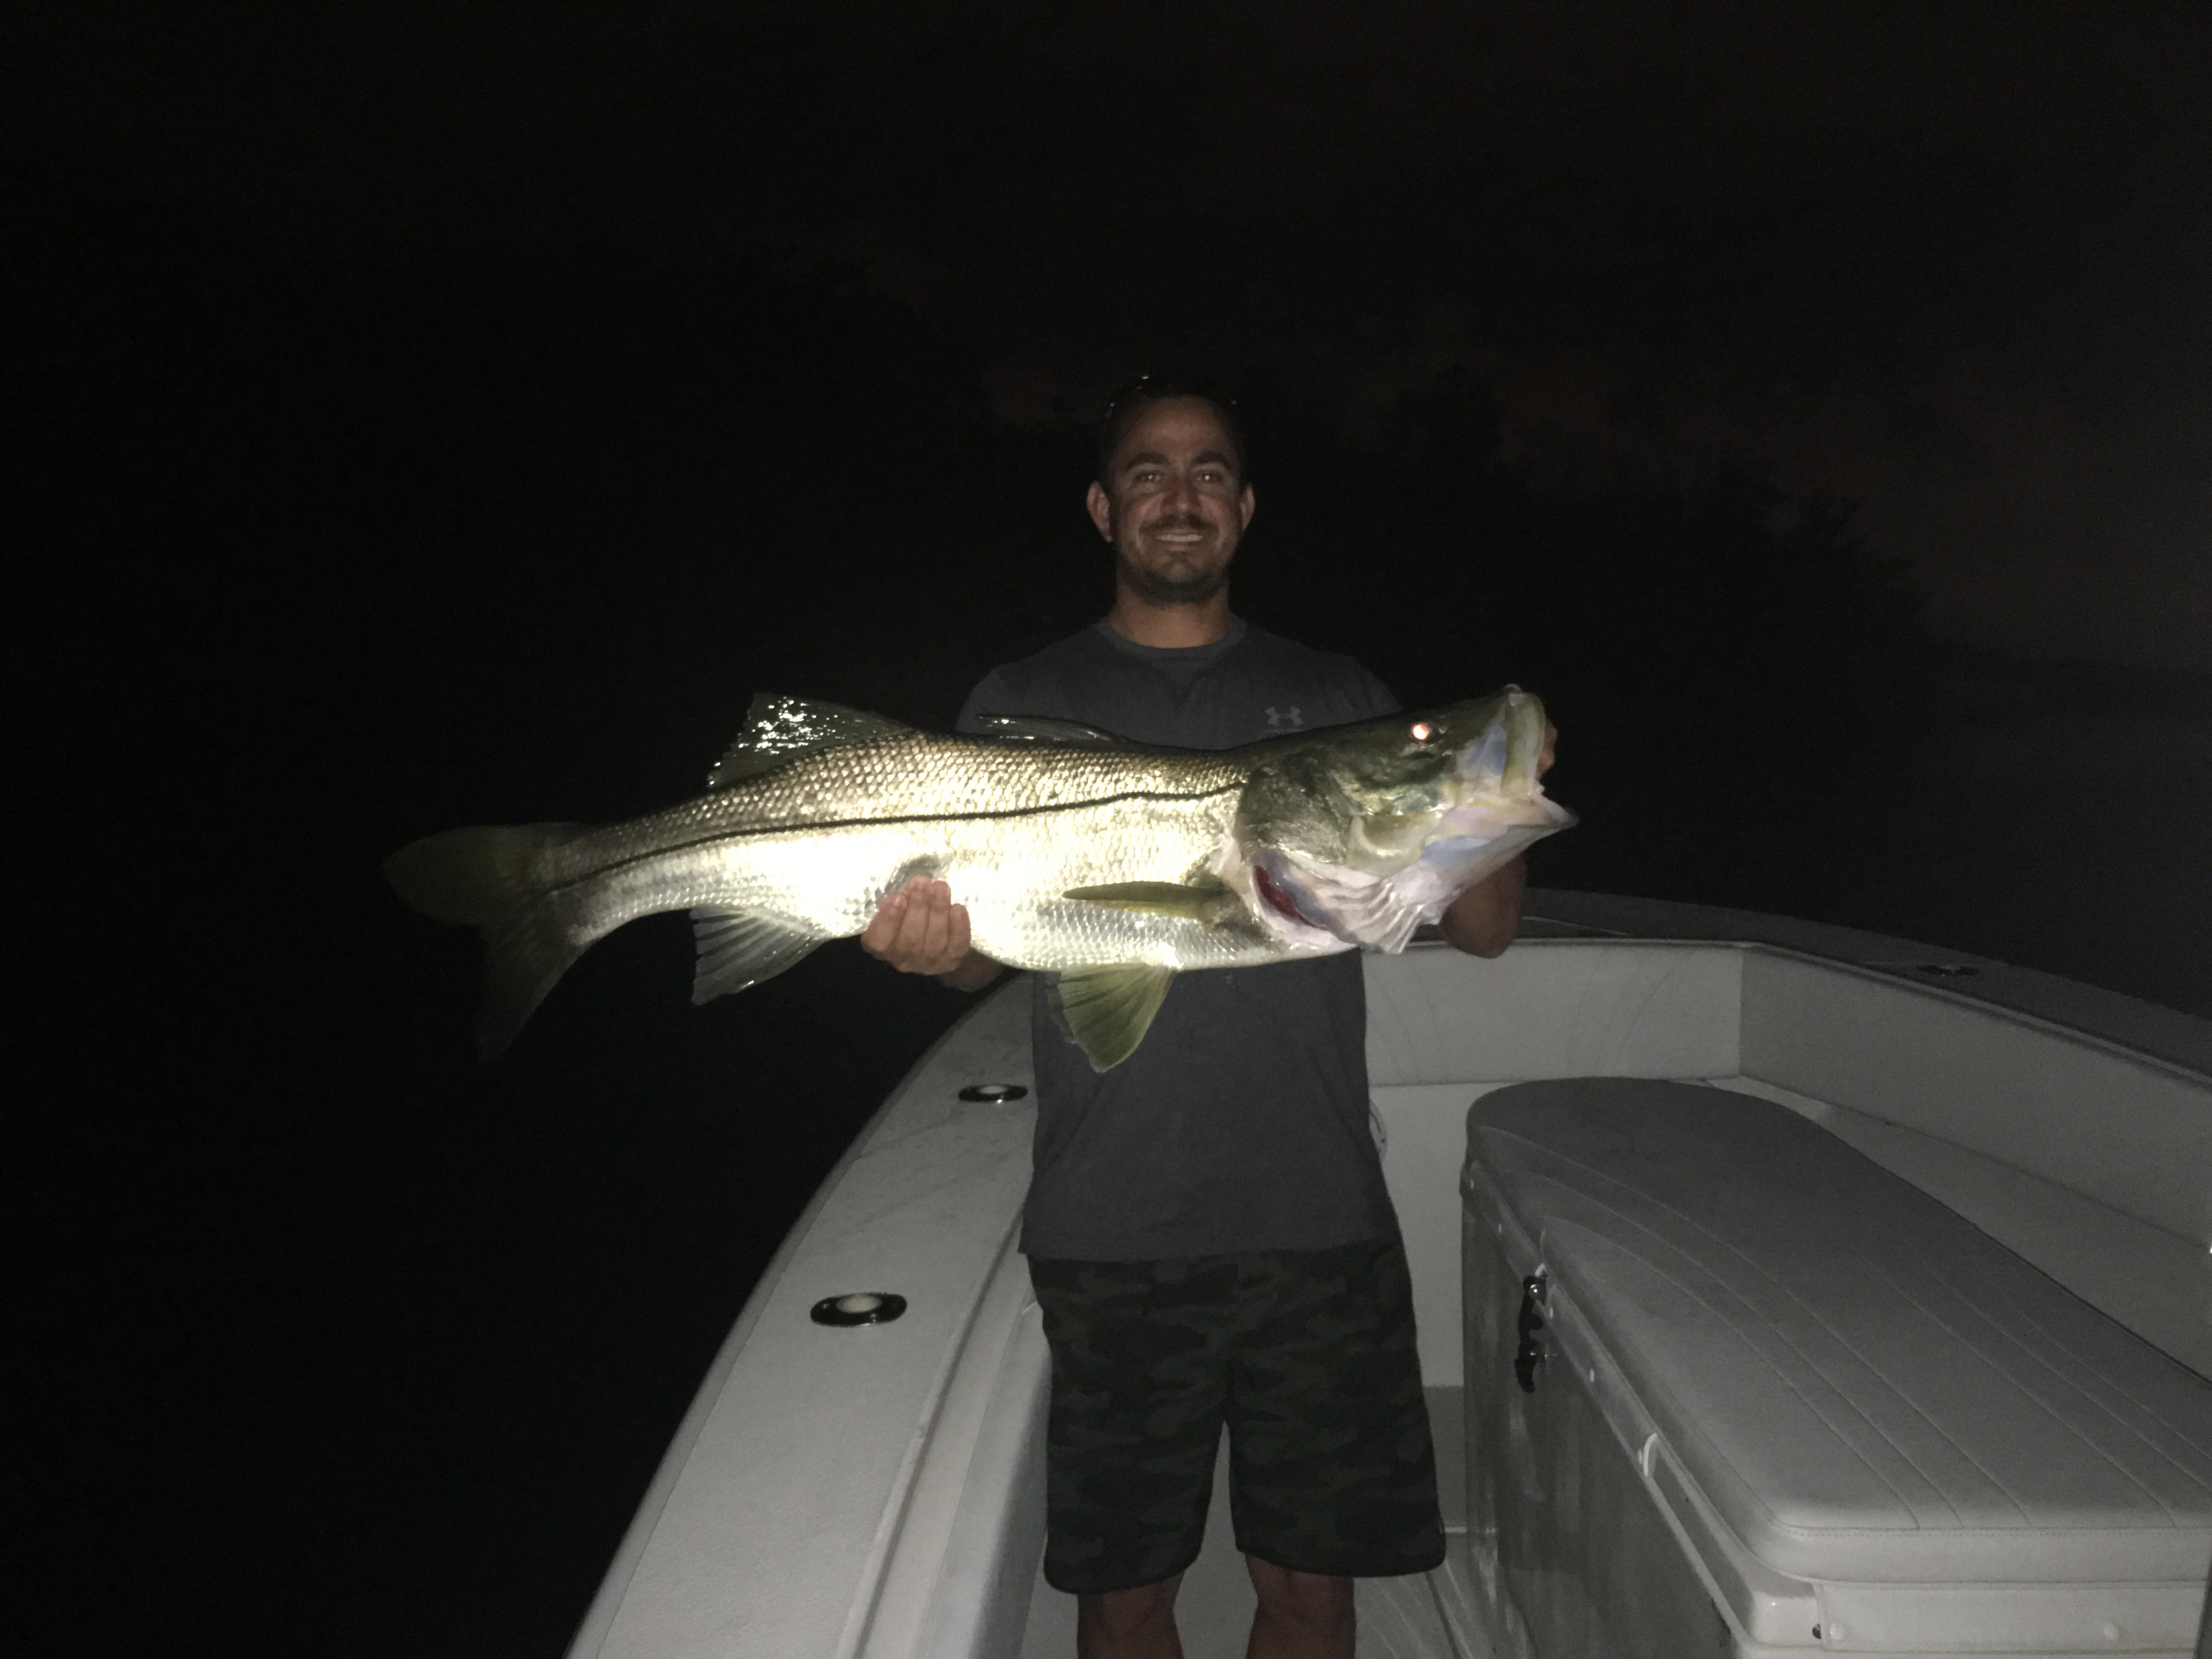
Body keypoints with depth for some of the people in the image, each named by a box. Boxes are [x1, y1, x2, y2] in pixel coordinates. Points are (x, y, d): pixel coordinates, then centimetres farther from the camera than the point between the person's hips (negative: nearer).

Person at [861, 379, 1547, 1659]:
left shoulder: (1338, 697, 9)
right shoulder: (1027, 701, 6)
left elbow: (1486, 931, 5)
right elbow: (982, 946, 4)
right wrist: (937, 944, -19)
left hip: (1318, 1219, 1)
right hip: (1110, 1231, -1)